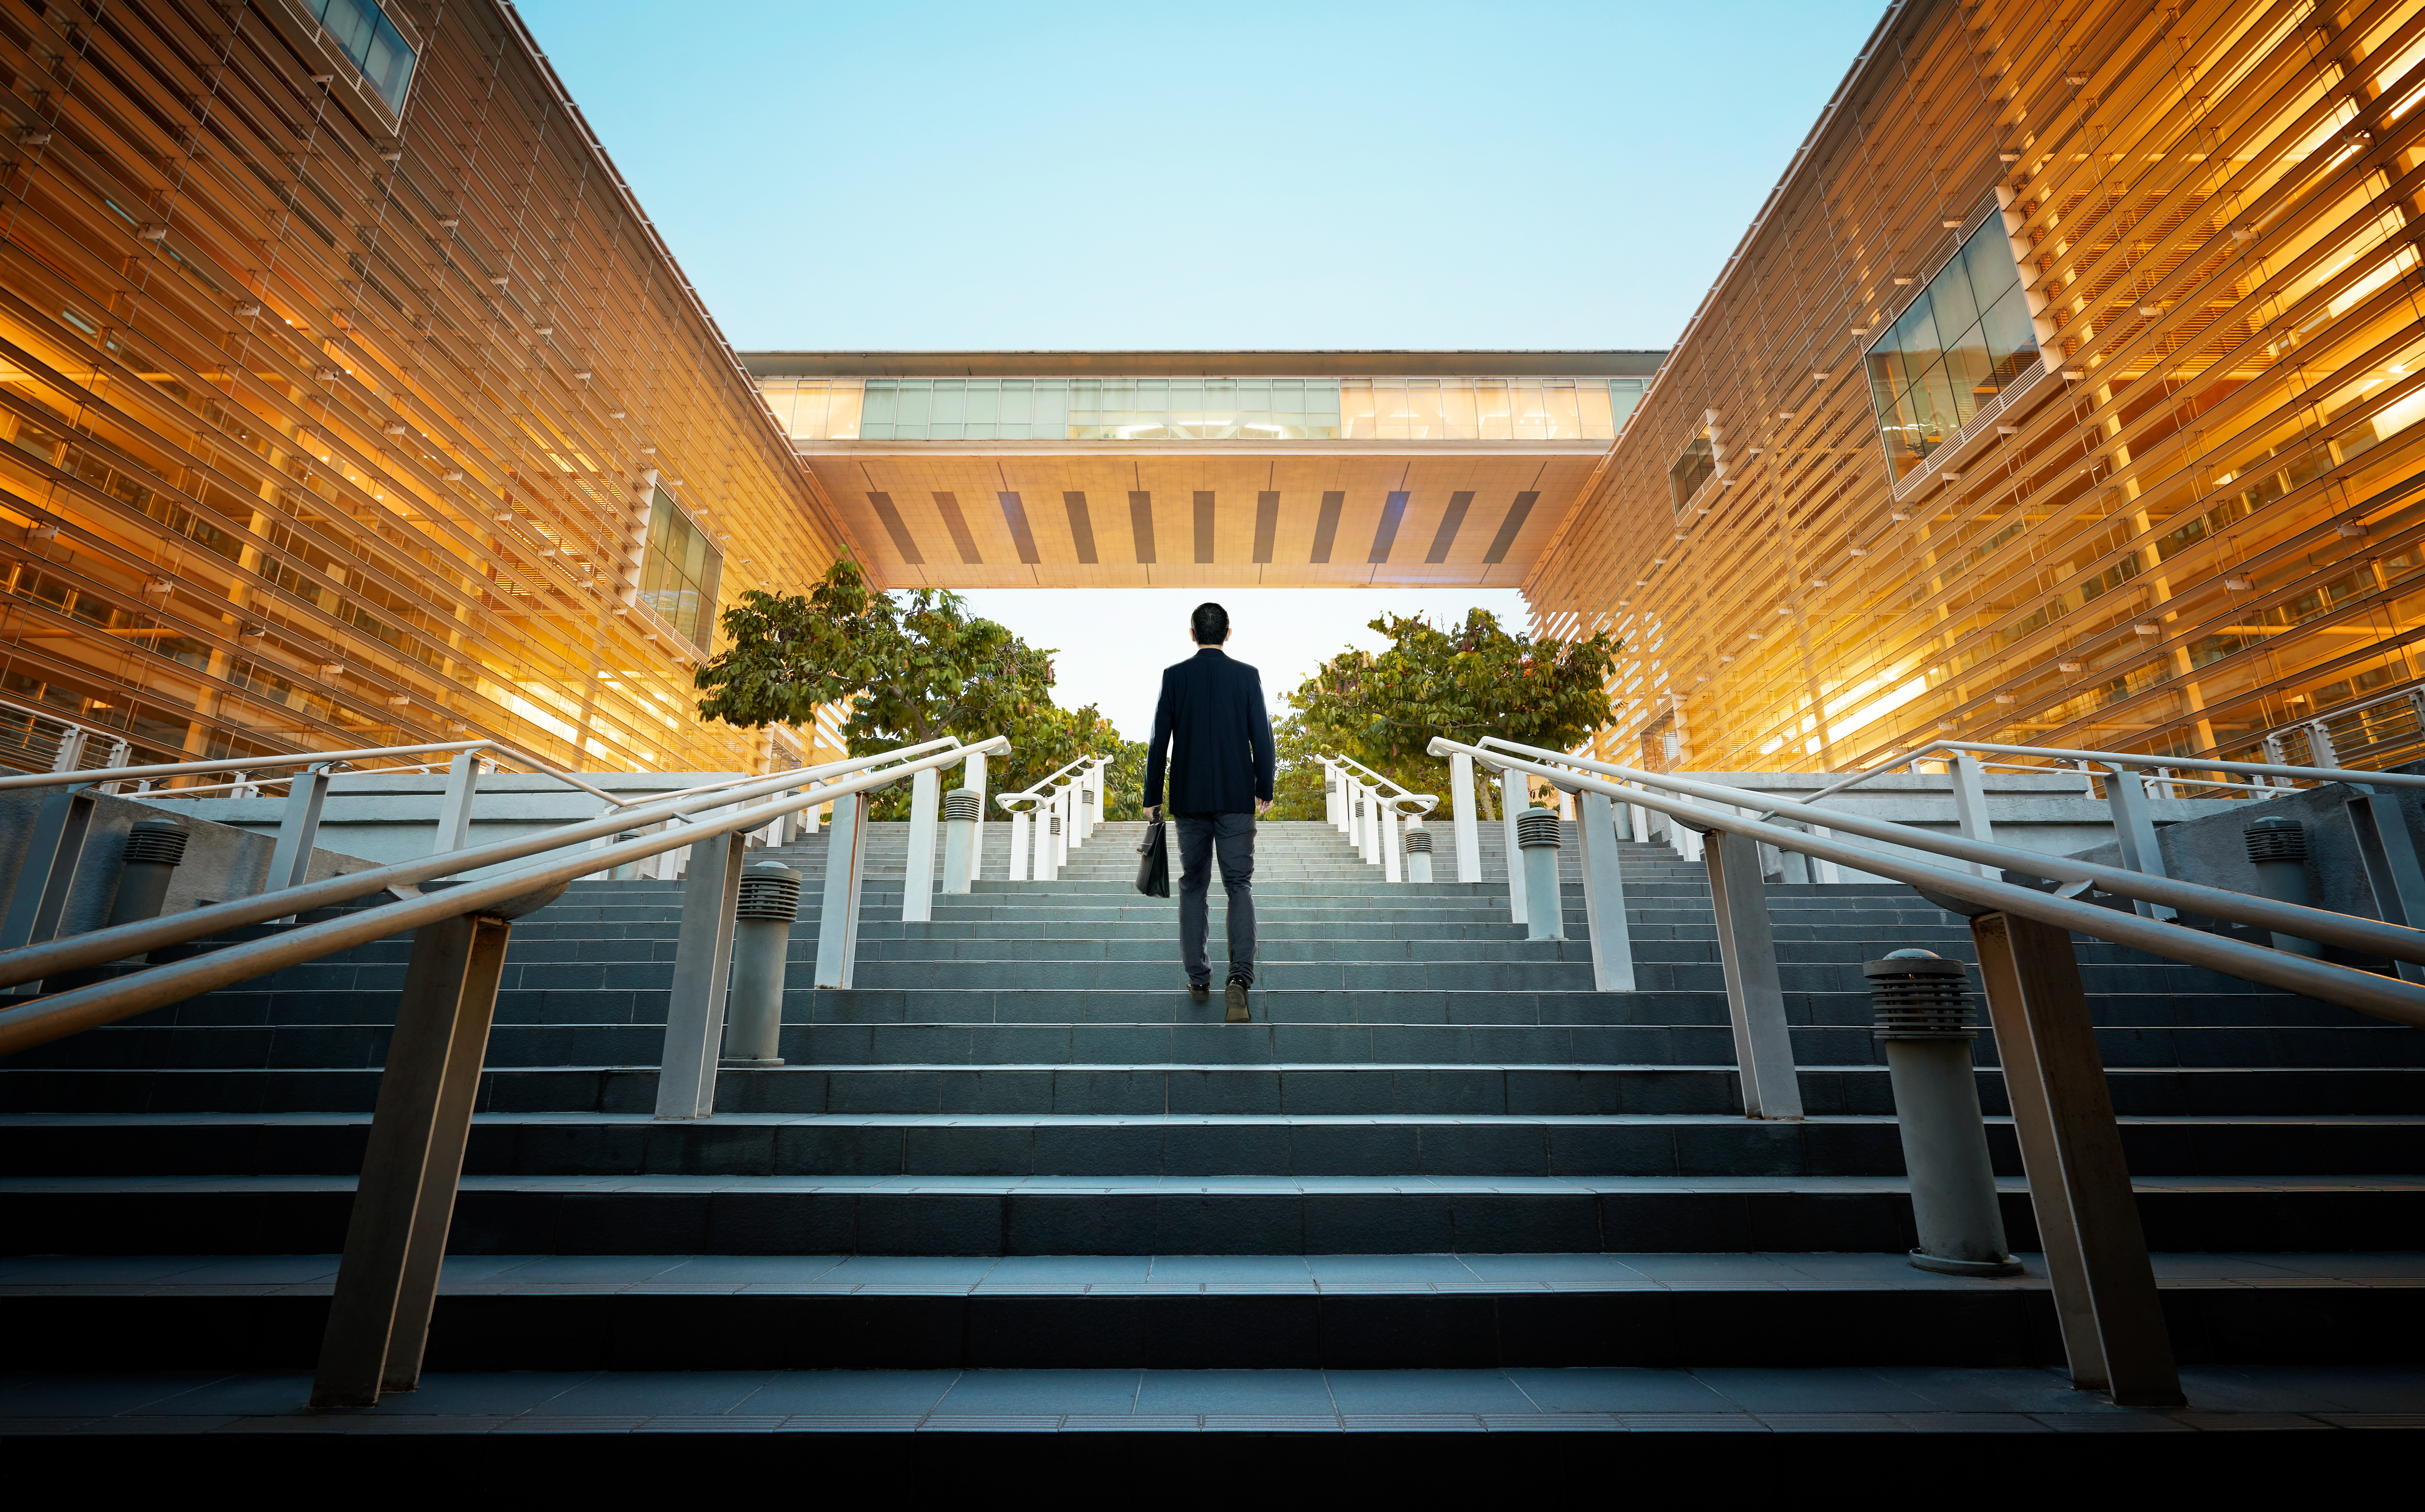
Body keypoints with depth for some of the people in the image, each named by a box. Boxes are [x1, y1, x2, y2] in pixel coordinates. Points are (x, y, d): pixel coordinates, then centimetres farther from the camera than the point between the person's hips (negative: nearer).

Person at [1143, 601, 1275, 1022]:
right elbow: (1262, 737, -2)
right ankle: (1240, 977, -13)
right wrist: (1264, 790, 10)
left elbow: (1160, 741, -2)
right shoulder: (1247, 675, -2)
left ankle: (1198, 979, 16)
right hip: (1237, 798, 0)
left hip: (1189, 799, 1)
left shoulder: (1174, 676, -2)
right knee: (1240, 884, 4)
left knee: (1192, 887, 12)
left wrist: (1152, 797, 5)